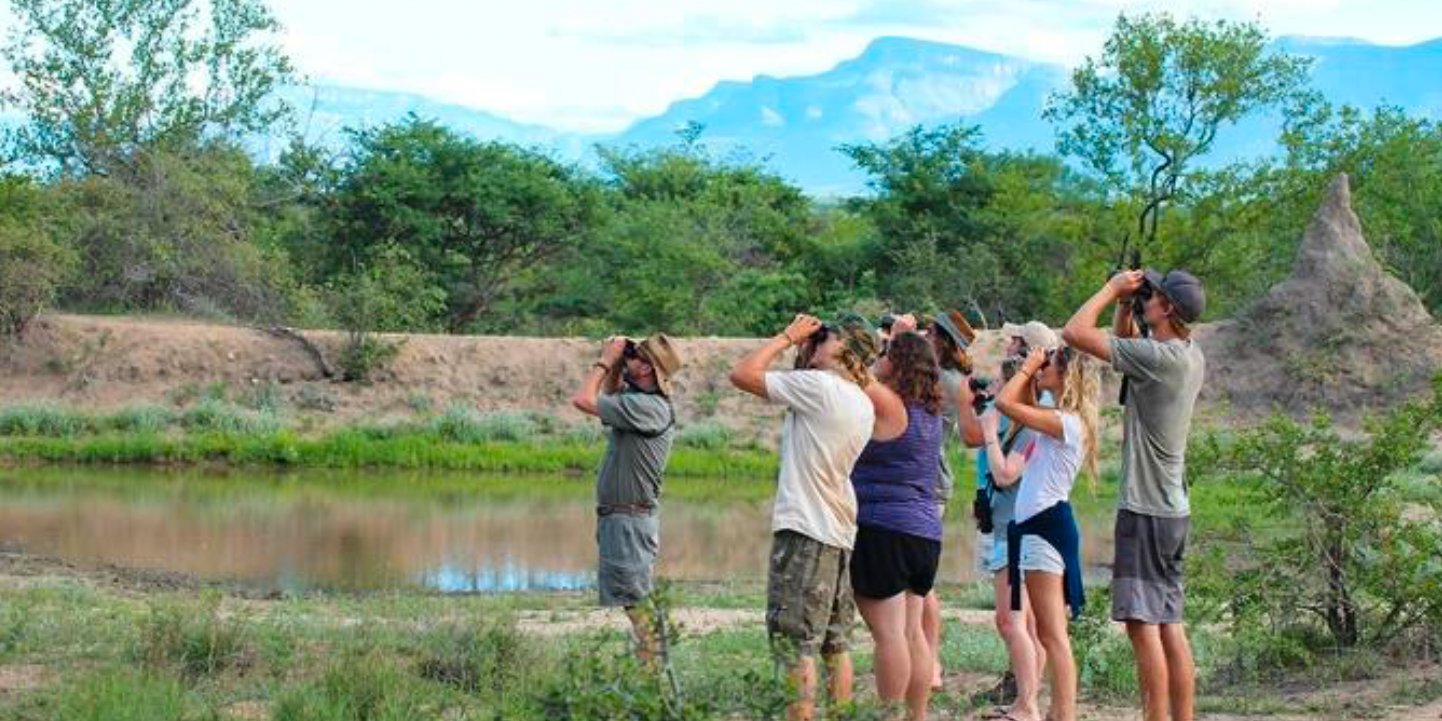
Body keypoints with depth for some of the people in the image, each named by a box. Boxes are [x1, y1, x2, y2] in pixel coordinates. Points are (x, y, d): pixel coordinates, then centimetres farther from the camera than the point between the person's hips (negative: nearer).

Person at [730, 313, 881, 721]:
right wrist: (802, 352, 12)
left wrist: (787, 337, 1)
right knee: (835, 644, 12)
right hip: (840, 534, 8)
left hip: (804, 530, -8)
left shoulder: (818, 385, -11)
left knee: (794, 642, -8)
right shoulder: (863, 404, 13)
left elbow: (742, 374, -10)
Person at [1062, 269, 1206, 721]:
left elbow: (1075, 332, -19)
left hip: (1145, 511, -9)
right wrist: (1124, 305, 12)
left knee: (1143, 624, -6)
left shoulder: (1156, 356, -18)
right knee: (1169, 625, 11)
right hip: (1174, 511, 9)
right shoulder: (1192, 357, 9)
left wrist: (1113, 288, -6)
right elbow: (1123, 343, 26)